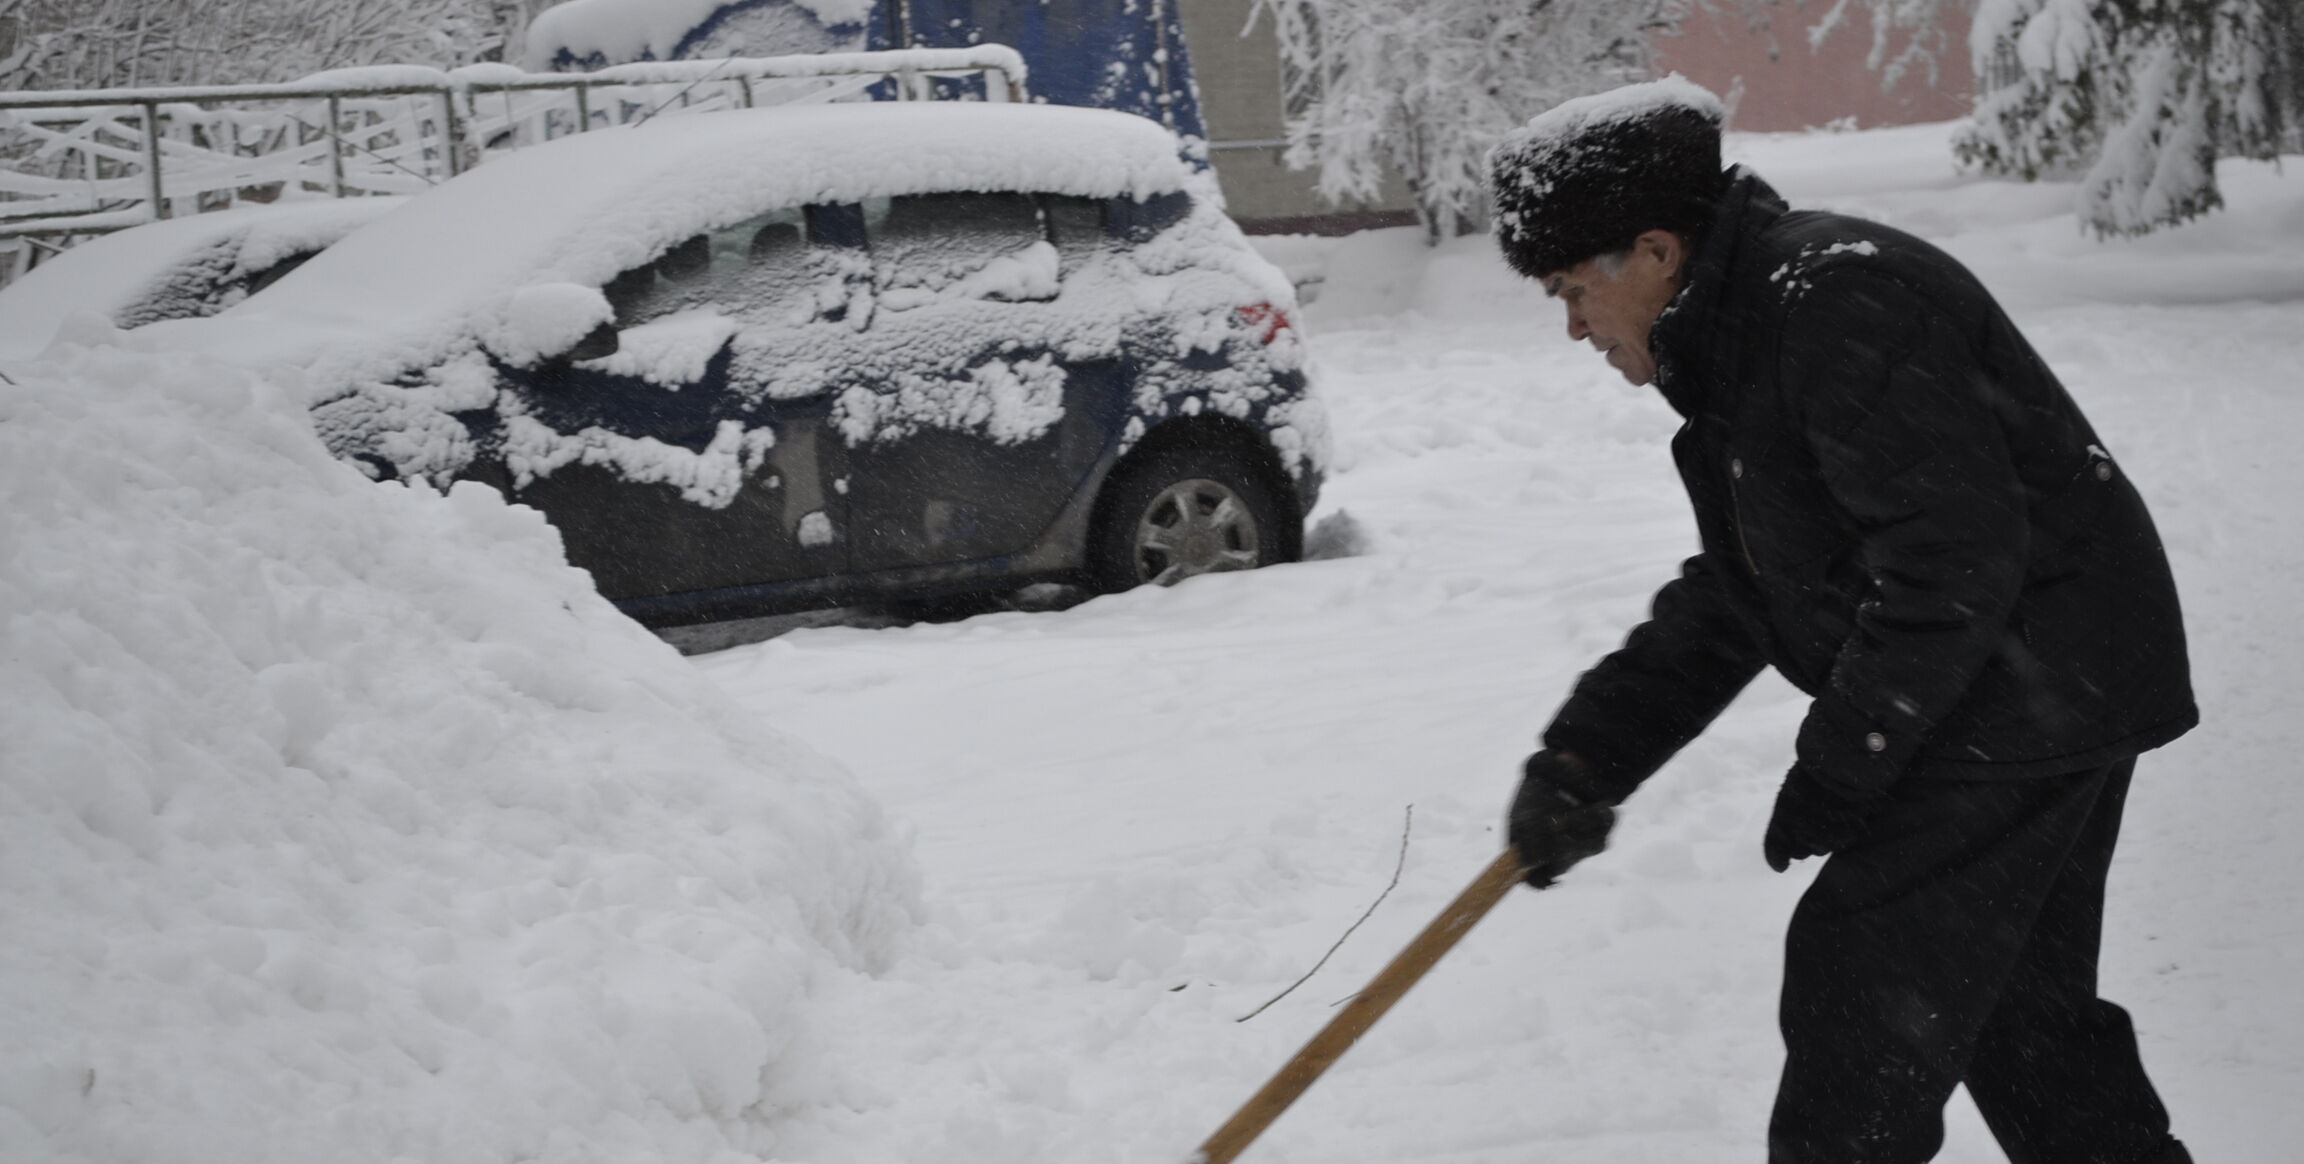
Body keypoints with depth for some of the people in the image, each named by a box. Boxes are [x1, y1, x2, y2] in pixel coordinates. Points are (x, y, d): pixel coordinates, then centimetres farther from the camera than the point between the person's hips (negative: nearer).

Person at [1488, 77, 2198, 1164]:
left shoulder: (1839, 303, -21)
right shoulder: (1746, 335, 13)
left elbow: (1953, 555, -26)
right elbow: (1726, 607, 16)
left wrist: (1837, 766, -19)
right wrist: (1583, 756, 7)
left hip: (2031, 695, -10)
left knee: (1861, 985, -5)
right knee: (2021, 1003, 19)